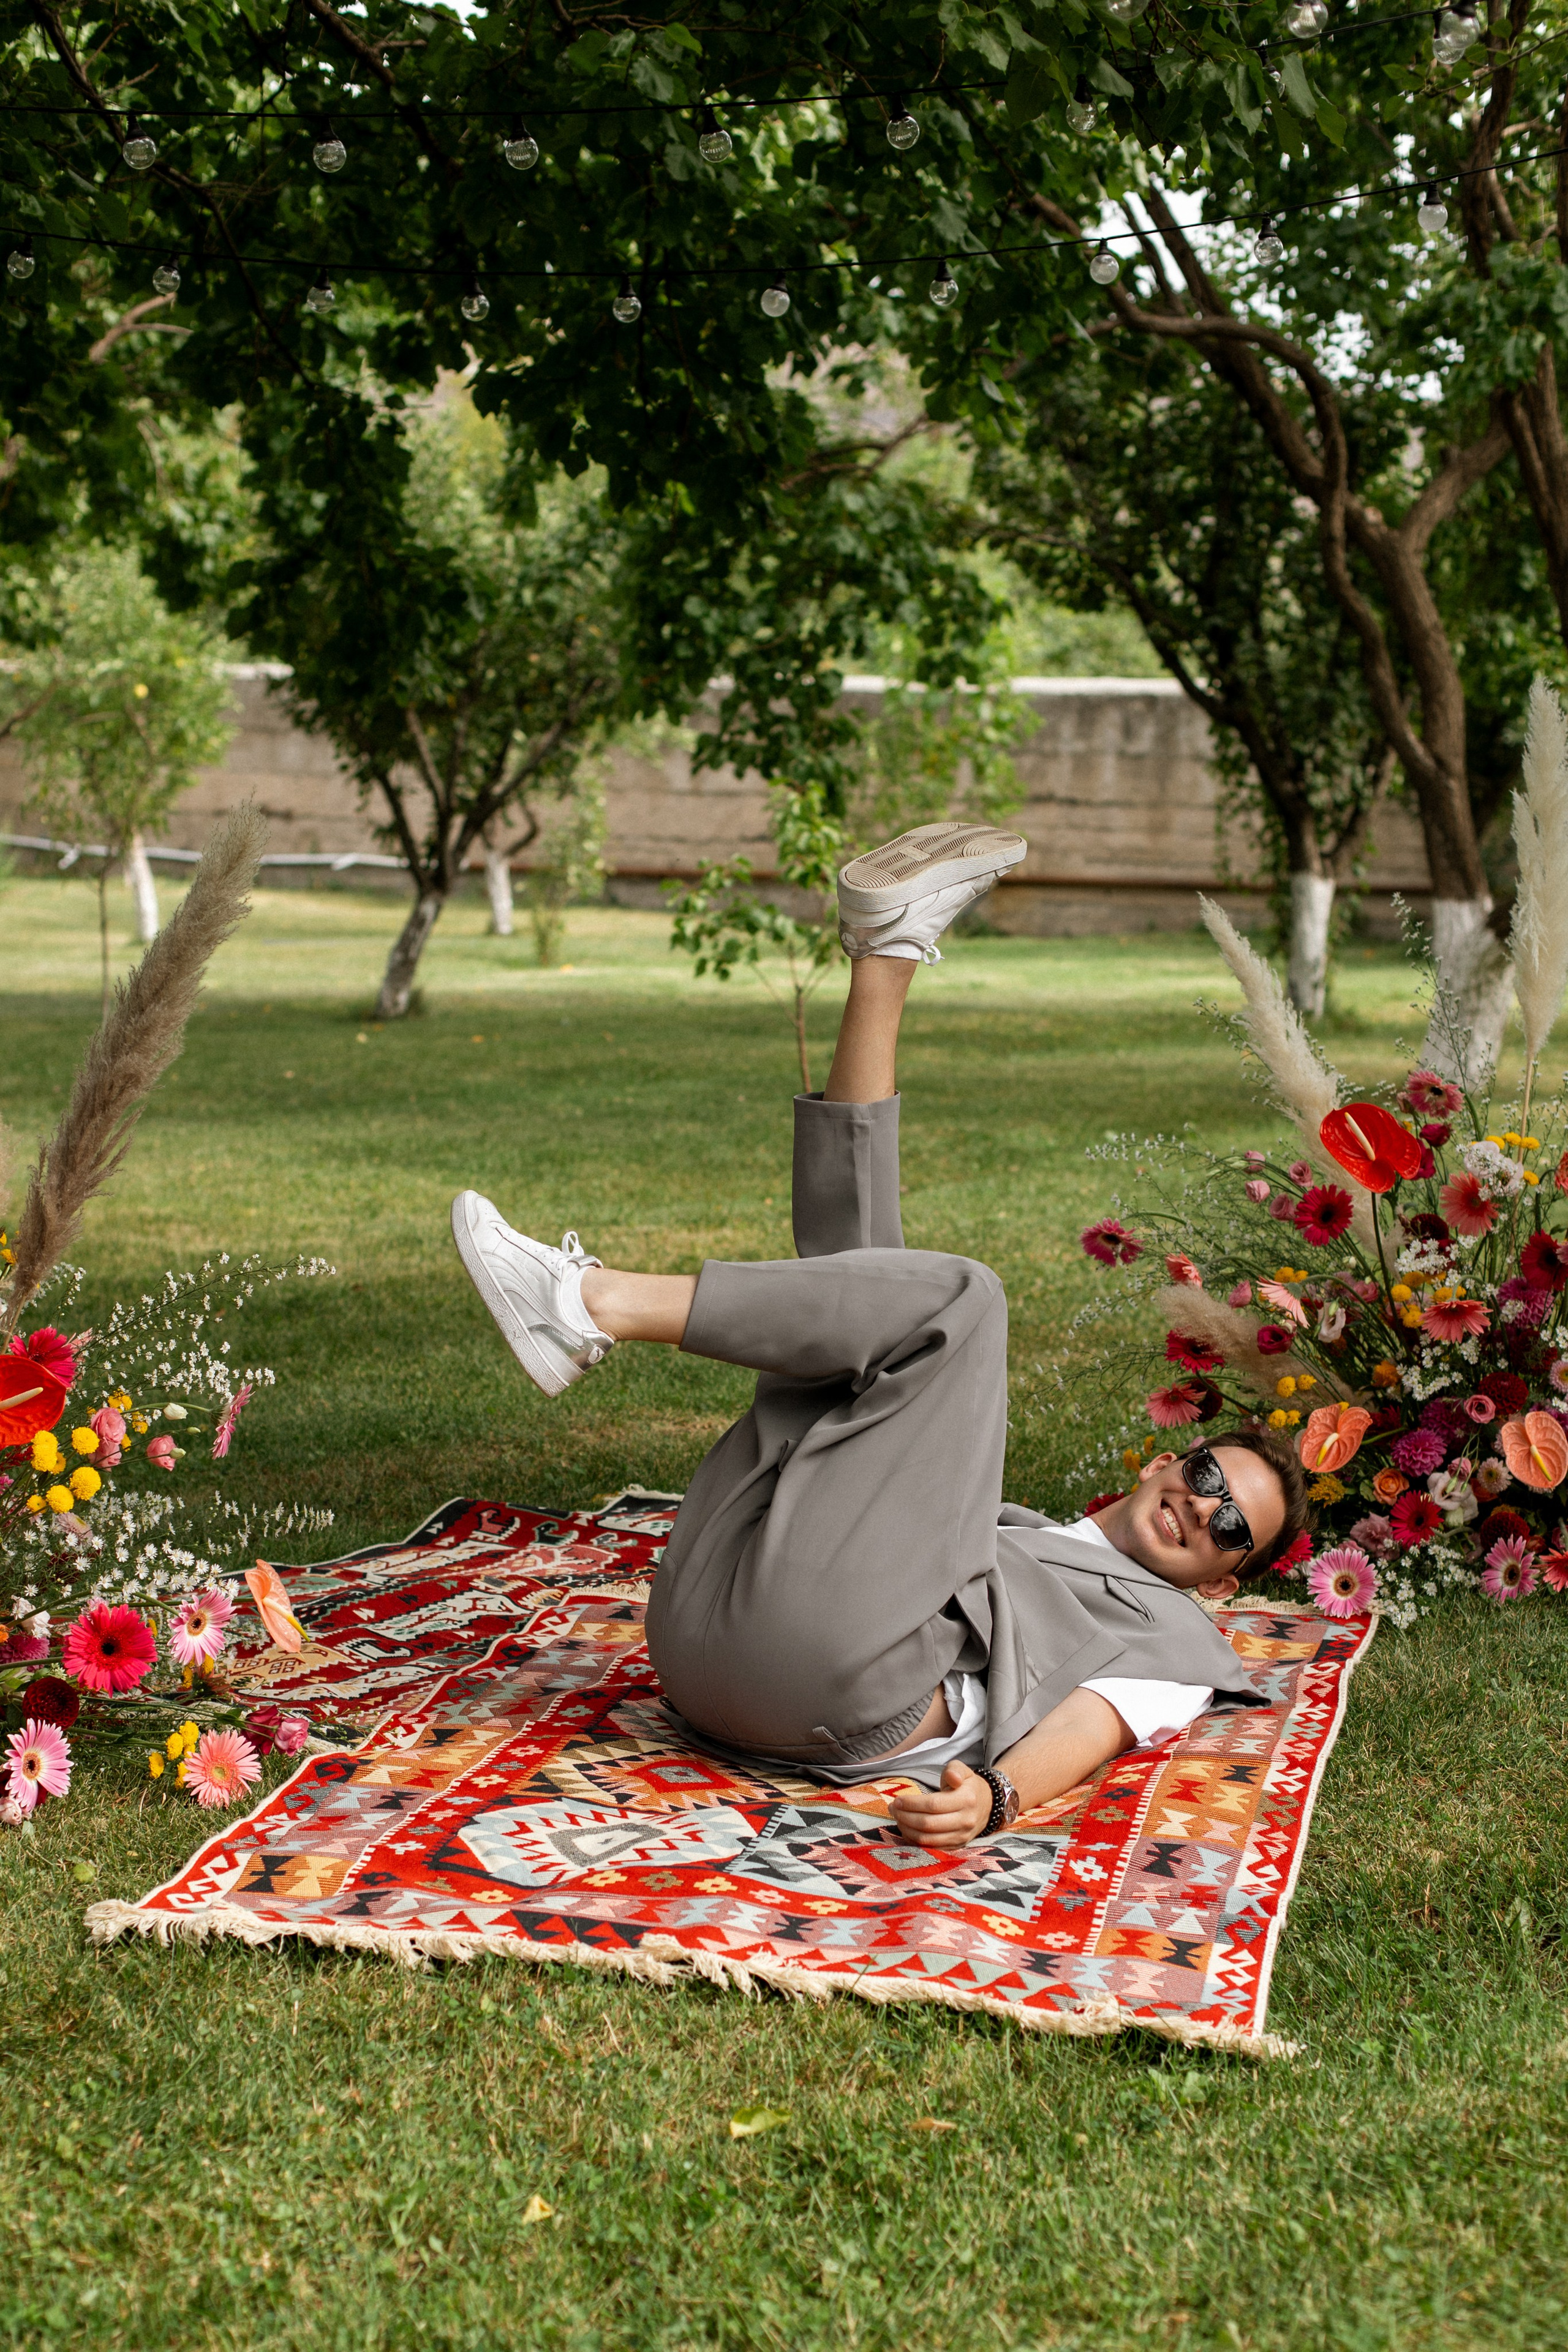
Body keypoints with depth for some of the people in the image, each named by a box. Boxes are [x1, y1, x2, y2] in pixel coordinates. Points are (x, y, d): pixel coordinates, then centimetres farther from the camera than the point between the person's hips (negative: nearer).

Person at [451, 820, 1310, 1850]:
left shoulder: (1162, 1634, 21)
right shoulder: (1012, 1527, 40)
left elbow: (1087, 1732, -1)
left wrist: (994, 1795, -22)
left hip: (842, 1691, -6)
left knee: (953, 1293, -12)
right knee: (862, 1274, 20)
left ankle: (600, 1304, -16)